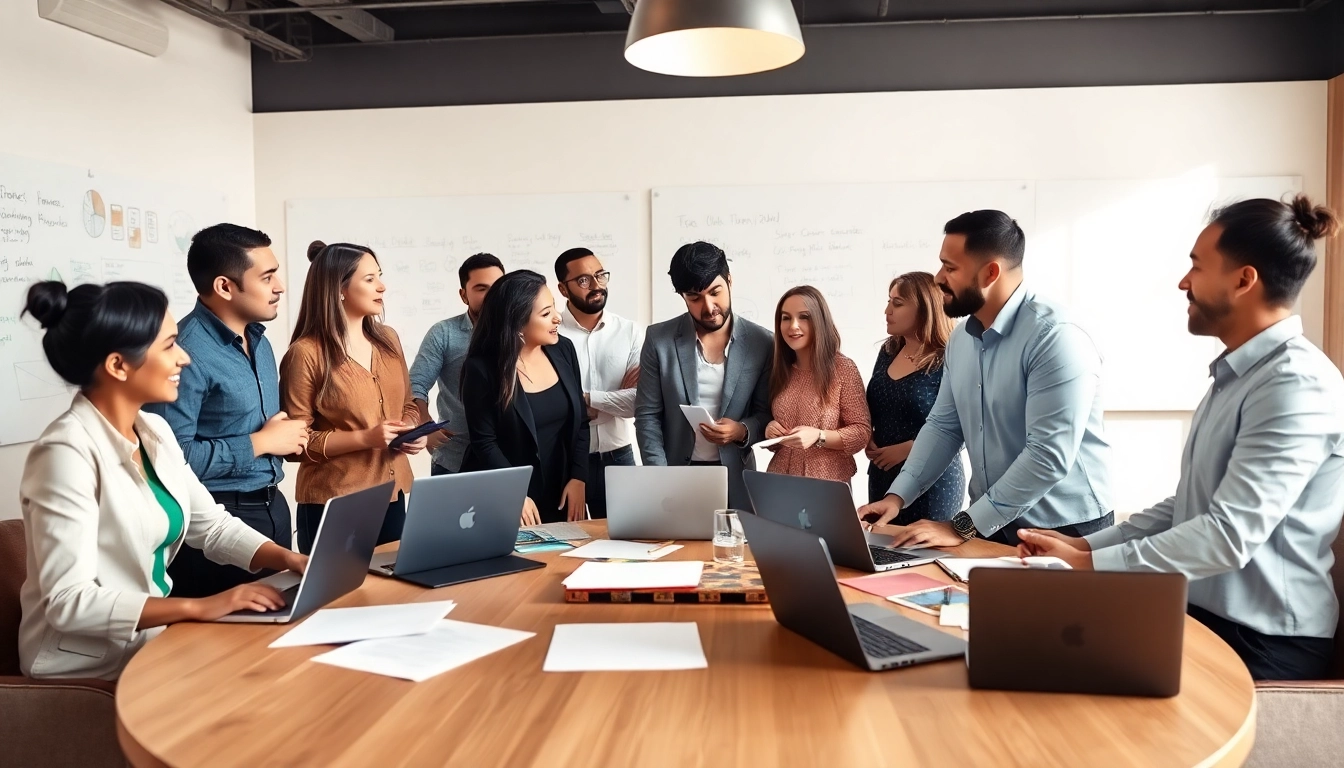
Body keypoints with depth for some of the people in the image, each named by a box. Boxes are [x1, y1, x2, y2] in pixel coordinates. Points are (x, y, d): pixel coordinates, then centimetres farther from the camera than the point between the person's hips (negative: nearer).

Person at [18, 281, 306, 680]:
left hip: (151, 638, 7)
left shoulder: (154, 431, 3)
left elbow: (212, 524, 7)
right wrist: (198, 607, -29)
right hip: (90, 667, -7)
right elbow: (69, 602, -26)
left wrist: (291, 560, -8)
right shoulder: (68, 451, -22)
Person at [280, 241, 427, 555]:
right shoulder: (306, 354, -11)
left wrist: (412, 432, -4)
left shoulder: (388, 340, 7)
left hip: (391, 494, 6)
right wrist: (364, 438, -20)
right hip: (334, 503, -6)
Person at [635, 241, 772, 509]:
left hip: (734, 478, 1)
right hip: (675, 474, 0)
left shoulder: (761, 343, -3)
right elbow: (647, 415, -3)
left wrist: (742, 431, -19)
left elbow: (767, 414, 2)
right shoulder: (659, 339, -4)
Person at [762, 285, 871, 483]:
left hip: (828, 482, -4)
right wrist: (769, 431, -6)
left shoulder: (843, 369, -8)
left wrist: (818, 436, -22)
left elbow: (862, 432, -9)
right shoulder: (778, 370, 5)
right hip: (781, 479, 4)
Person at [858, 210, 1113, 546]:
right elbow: (943, 426, 10)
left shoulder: (1056, 339, -21)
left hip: (1063, 532, -6)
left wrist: (961, 527, -25)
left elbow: (1049, 456, -26)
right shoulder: (961, 340, 3)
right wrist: (897, 495, -3)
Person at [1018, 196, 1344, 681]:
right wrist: (1088, 544, 3)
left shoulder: (1295, 386, -18)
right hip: (1204, 615, 8)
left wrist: (1092, 564, -20)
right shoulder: (1238, 374, 13)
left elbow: (1228, 537, -25)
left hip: (1260, 645, -8)